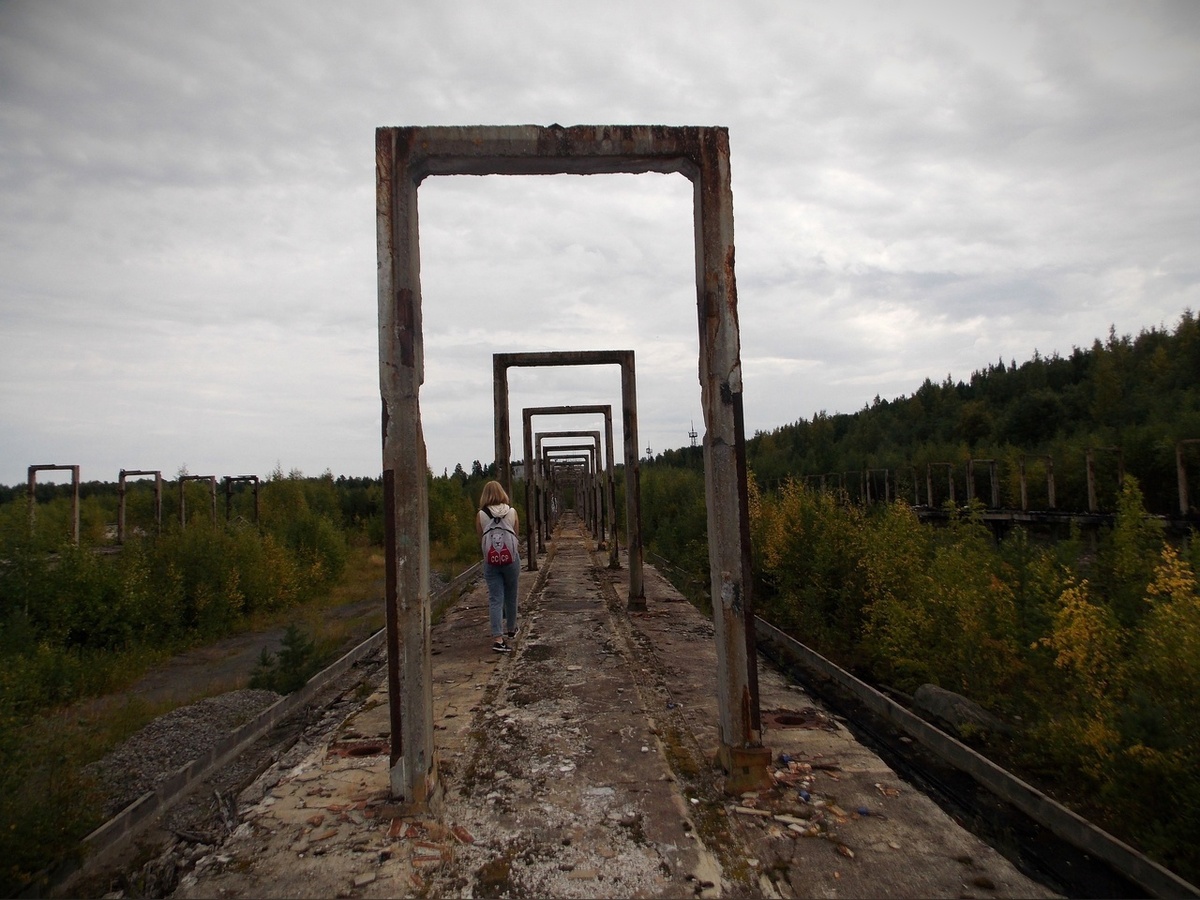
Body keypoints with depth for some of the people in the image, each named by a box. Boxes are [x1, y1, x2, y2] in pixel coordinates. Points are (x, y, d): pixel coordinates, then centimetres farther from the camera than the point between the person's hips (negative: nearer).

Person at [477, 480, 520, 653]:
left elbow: (480, 541, 4)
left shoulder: (481, 515, -1)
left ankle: (497, 638, -10)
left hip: (491, 561, -1)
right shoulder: (512, 512, 1)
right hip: (511, 559, 1)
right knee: (510, 596, 18)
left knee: (495, 599, 0)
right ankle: (511, 629, 36)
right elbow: (515, 536, 8)